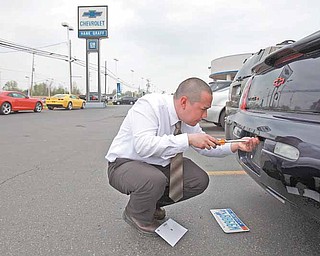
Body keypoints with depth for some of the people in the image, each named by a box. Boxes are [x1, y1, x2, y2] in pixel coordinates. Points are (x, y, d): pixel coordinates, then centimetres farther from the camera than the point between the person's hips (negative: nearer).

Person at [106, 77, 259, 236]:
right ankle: (135, 215, -1)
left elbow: (205, 147, 7)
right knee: (155, 181, -36)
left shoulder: (189, 117, -5)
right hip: (125, 164, -6)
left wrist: (236, 146, -7)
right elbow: (144, 146, -39)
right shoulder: (149, 105, -26)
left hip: (159, 164, 7)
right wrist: (188, 139, -39)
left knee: (200, 181, -7)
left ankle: (152, 203, 13)